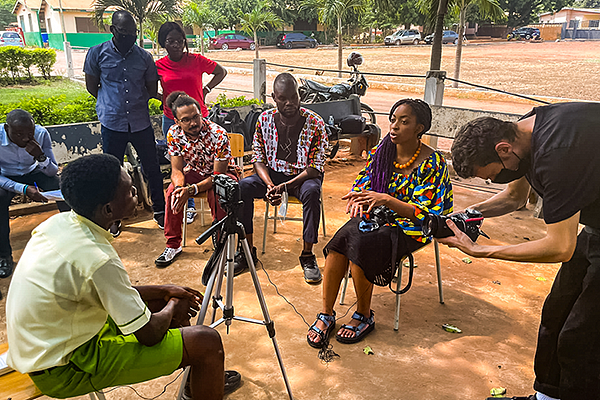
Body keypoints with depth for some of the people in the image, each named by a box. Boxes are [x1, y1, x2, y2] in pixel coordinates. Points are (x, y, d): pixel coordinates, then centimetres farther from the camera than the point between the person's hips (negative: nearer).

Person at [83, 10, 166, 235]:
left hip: (141, 122, 1)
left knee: (152, 168, 8)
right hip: (112, 123, -1)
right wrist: (111, 103, 5)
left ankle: (159, 211, 26)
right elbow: (92, 86, 8)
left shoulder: (144, 57, 3)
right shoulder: (97, 53, -1)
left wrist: (136, 102, 6)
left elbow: (152, 90, 13)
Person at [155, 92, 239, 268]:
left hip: (223, 173, -4)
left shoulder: (218, 135, -30)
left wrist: (191, 190, -39)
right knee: (173, 191, -23)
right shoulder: (174, 133, -17)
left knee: (216, 194, -35)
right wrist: (180, 186, -36)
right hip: (195, 171, 4)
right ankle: (173, 245, -7)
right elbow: (177, 170, -13)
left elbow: (218, 175, -26)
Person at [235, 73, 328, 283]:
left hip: (304, 176, -2)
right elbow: (258, 160, -2)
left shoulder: (315, 123, -15)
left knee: (312, 191, -36)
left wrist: (285, 186, -26)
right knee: (243, 186, -24)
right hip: (272, 173, 3)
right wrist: (270, 185, -22)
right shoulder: (265, 119, -6)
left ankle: (307, 255, -20)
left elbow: (315, 168, -15)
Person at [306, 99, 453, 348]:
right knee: (339, 240, -27)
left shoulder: (433, 163, -10)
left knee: (360, 245, -31)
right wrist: (357, 198, -16)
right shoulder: (380, 152, 4)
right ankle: (326, 314, -16)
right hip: (374, 218, 5)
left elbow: (423, 213, -15)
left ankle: (364, 316, -8)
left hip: (407, 229, -4)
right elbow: (361, 184, 10)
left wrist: (386, 199, -29)